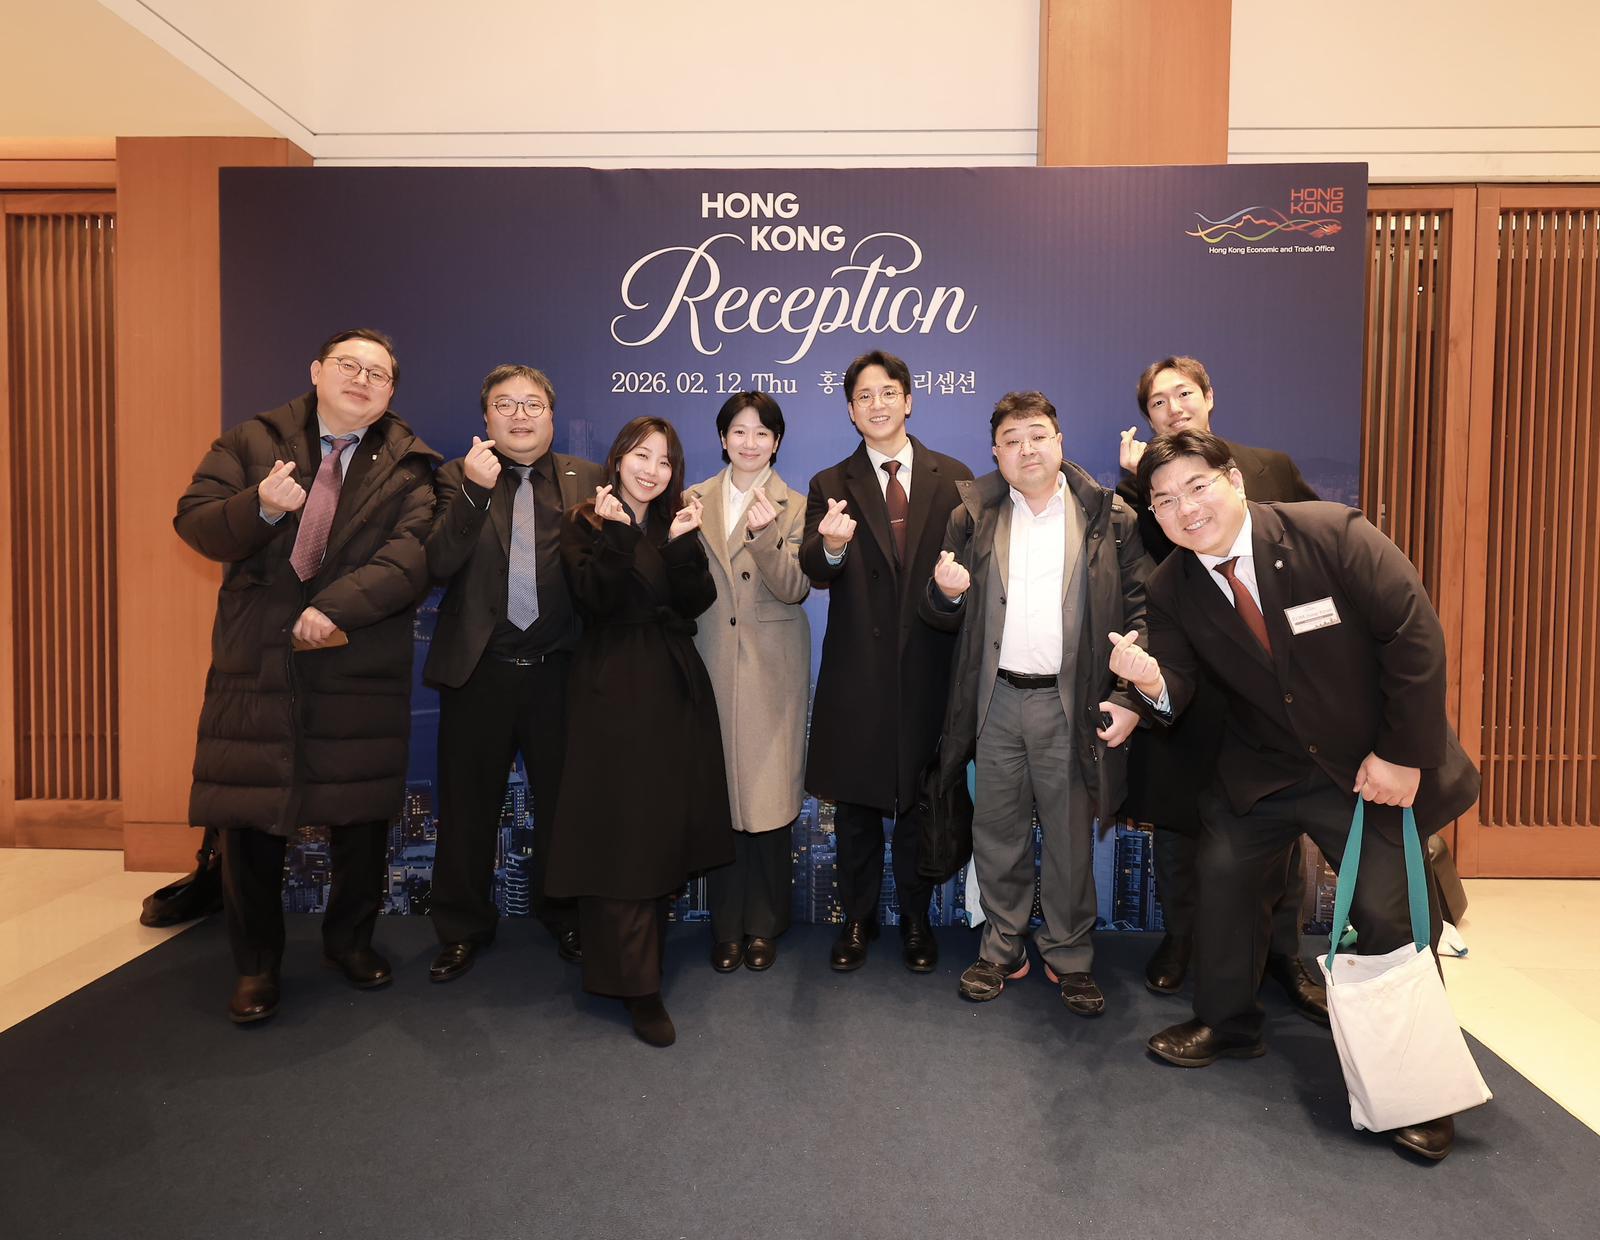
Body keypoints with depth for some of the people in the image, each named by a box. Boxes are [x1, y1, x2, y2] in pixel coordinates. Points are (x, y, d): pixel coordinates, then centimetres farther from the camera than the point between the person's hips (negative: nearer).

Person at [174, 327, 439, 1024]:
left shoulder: (409, 467, 3)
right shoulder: (250, 443, 8)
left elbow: (410, 555, -10)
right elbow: (193, 521, 0)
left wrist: (337, 607, -22)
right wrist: (260, 506, -20)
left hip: (362, 671, 0)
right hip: (255, 662, 1)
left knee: (360, 815, 9)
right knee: (249, 818, 5)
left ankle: (350, 940, 32)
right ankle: (256, 964, 24)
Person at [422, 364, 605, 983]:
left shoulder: (587, 479, 6)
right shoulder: (458, 478, 3)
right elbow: (438, 564, -11)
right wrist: (474, 490, -21)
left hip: (559, 671, 1)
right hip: (479, 671, 0)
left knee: (563, 801, 13)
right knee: (468, 807, 11)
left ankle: (564, 918, 36)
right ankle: (463, 928, 31)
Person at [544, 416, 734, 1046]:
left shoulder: (674, 524, 13)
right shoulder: (584, 524, 1)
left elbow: (698, 603, -2)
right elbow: (595, 599, -15)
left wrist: (682, 544, -15)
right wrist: (617, 535, -22)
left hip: (674, 688, 5)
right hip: (613, 691, -5)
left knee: (666, 826, 8)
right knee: (620, 833, -6)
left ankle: (637, 962, 25)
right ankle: (638, 986, 0)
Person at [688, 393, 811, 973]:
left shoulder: (795, 506, 2)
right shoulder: (694, 501, 9)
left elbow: (795, 589, -10)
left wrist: (765, 535, -24)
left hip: (772, 669, -1)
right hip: (710, 663, 2)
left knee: (768, 795, 2)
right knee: (718, 793, 4)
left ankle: (763, 924, 19)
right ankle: (726, 925, 19)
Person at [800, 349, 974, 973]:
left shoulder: (953, 478, 4)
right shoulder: (830, 486, 2)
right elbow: (815, 572, -12)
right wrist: (831, 545, -33)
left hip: (929, 670, 0)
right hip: (858, 673, 0)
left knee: (920, 804, 14)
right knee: (855, 806, 12)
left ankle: (915, 920, 33)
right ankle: (858, 919, 31)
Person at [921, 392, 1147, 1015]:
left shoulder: (1109, 519, 1)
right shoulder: (972, 519, 6)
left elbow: (1139, 613, -1)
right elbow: (941, 616, 9)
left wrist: (1129, 698, -9)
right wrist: (947, 593, -14)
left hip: (1072, 702, -1)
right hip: (996, 701, 2)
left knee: (1070, 837, 9)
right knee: (997, 834, 11)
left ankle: (1069, 957, 27)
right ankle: (1002, 948, 28)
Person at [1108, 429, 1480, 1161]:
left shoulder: (1332, 534, -21)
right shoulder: (1171, 590, -9)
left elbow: (1415, 636, -18)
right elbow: (1178, 690, -11)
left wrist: (1402, 755, -17)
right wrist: (1150, 679, -36)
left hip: (1372, 766, -4)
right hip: (1261, 770, 4)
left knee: (1389, 913, -2)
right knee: (1224, 878, 9)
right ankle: (1226, 1024, 34)